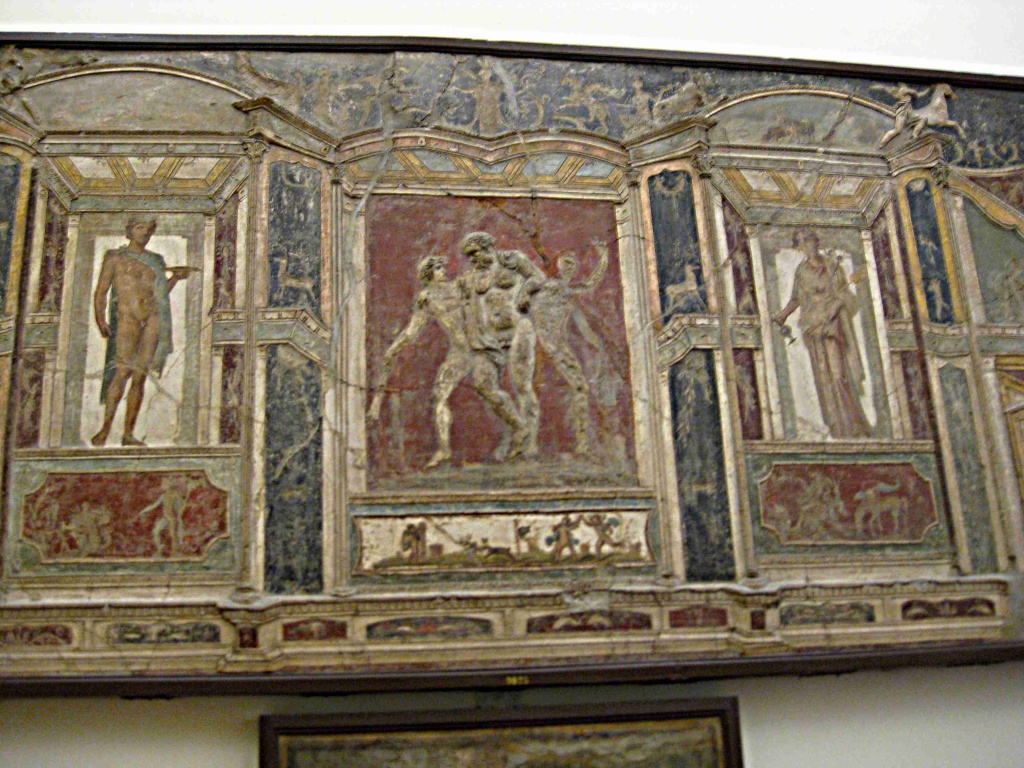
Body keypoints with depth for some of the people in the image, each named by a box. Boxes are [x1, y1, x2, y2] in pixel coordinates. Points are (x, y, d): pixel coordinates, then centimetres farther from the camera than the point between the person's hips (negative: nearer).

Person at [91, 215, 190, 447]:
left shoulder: (156, 260, 20)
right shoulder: (115, 257, 9)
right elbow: (101, 292, 4)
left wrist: (175, 277, 8)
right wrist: (100, 319, -9)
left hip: (154, 318, 4)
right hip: (127, 317, -4)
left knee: (140, 375, -1)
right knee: (123, 371, -19)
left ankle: (129, 433, 1)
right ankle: (105, 428, -16)